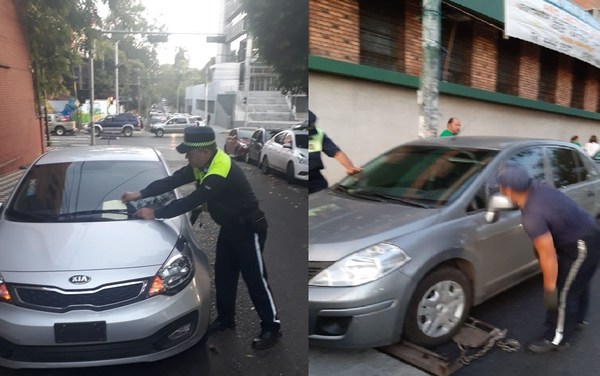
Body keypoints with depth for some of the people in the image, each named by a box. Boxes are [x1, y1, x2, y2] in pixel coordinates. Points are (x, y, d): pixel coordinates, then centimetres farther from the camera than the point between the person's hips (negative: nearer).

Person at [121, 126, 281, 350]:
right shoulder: (202, 165, -2)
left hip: (249, 228, -9)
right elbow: (172, 181, 0)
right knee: (223, 274, 15)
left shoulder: (220, 173, -32)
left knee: (255, 278, -1)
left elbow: (191, 201, -31)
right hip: (229, 227, 9)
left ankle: (271, 327, 12)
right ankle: (225, 319, 33)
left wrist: (156, 213, -24)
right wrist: (140, 194, -7)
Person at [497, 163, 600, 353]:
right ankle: (577, 318, 51)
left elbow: (548, 256, -28)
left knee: (563, 292, 4)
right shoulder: (536, 188, -10)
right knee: (577, 284, 29)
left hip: (582, 246, -9)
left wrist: (549, 288, -17)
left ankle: (557, 339, 21)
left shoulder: (532, 216, -34)